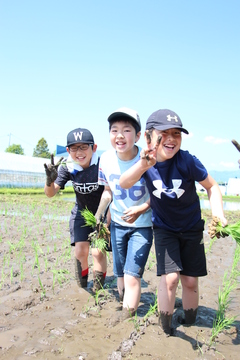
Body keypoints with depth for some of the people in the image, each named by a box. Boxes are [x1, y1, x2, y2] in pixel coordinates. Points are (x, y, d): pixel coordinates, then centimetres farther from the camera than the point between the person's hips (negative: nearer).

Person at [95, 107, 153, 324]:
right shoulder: (106, 160, -10)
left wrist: (141, 209, -27)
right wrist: (97, 216, 0)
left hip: (142, 225, -4)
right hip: (117, 223, 5)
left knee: (132, 275, -10)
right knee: (120, 274, 17)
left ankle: (128, 316, 5)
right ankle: (124, 306, 39)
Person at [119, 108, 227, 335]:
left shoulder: (187, 161, -24)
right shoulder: (147, 163, -19)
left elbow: (212, 187, -9)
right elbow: (124, 184, -38)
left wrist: (217, 213, -27)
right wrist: (143, 165, -58)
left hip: (191, 228, 0)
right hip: (164, 228, 0)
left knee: (190, 281, 6)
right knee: (170, 277, -13)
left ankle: (189, 326, 31)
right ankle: (165, 331, 10)